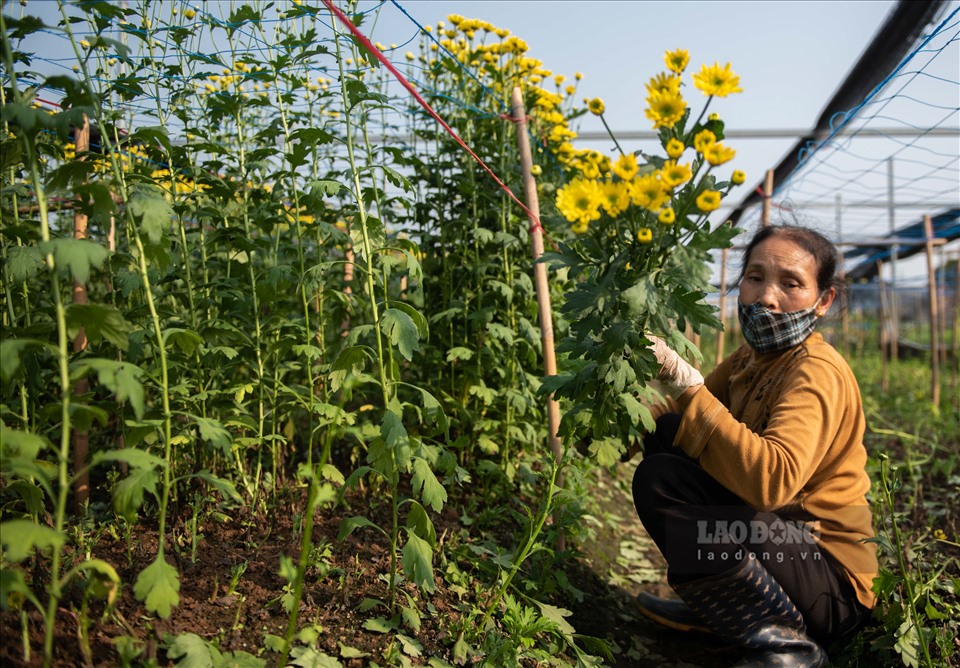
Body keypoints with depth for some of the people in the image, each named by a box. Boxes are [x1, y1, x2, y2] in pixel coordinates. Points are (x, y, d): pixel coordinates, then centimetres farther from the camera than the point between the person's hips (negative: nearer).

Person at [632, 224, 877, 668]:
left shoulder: (817, 373, -21)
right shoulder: (752, 357, 6)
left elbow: (771, 481, -38)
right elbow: (683, 416, 2)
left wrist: (683, 380, -38)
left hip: (832, 589, -8)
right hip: (782, 537, 8)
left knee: (661, 481, -24)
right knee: (665, 434, -2)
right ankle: (716, 604, 11)